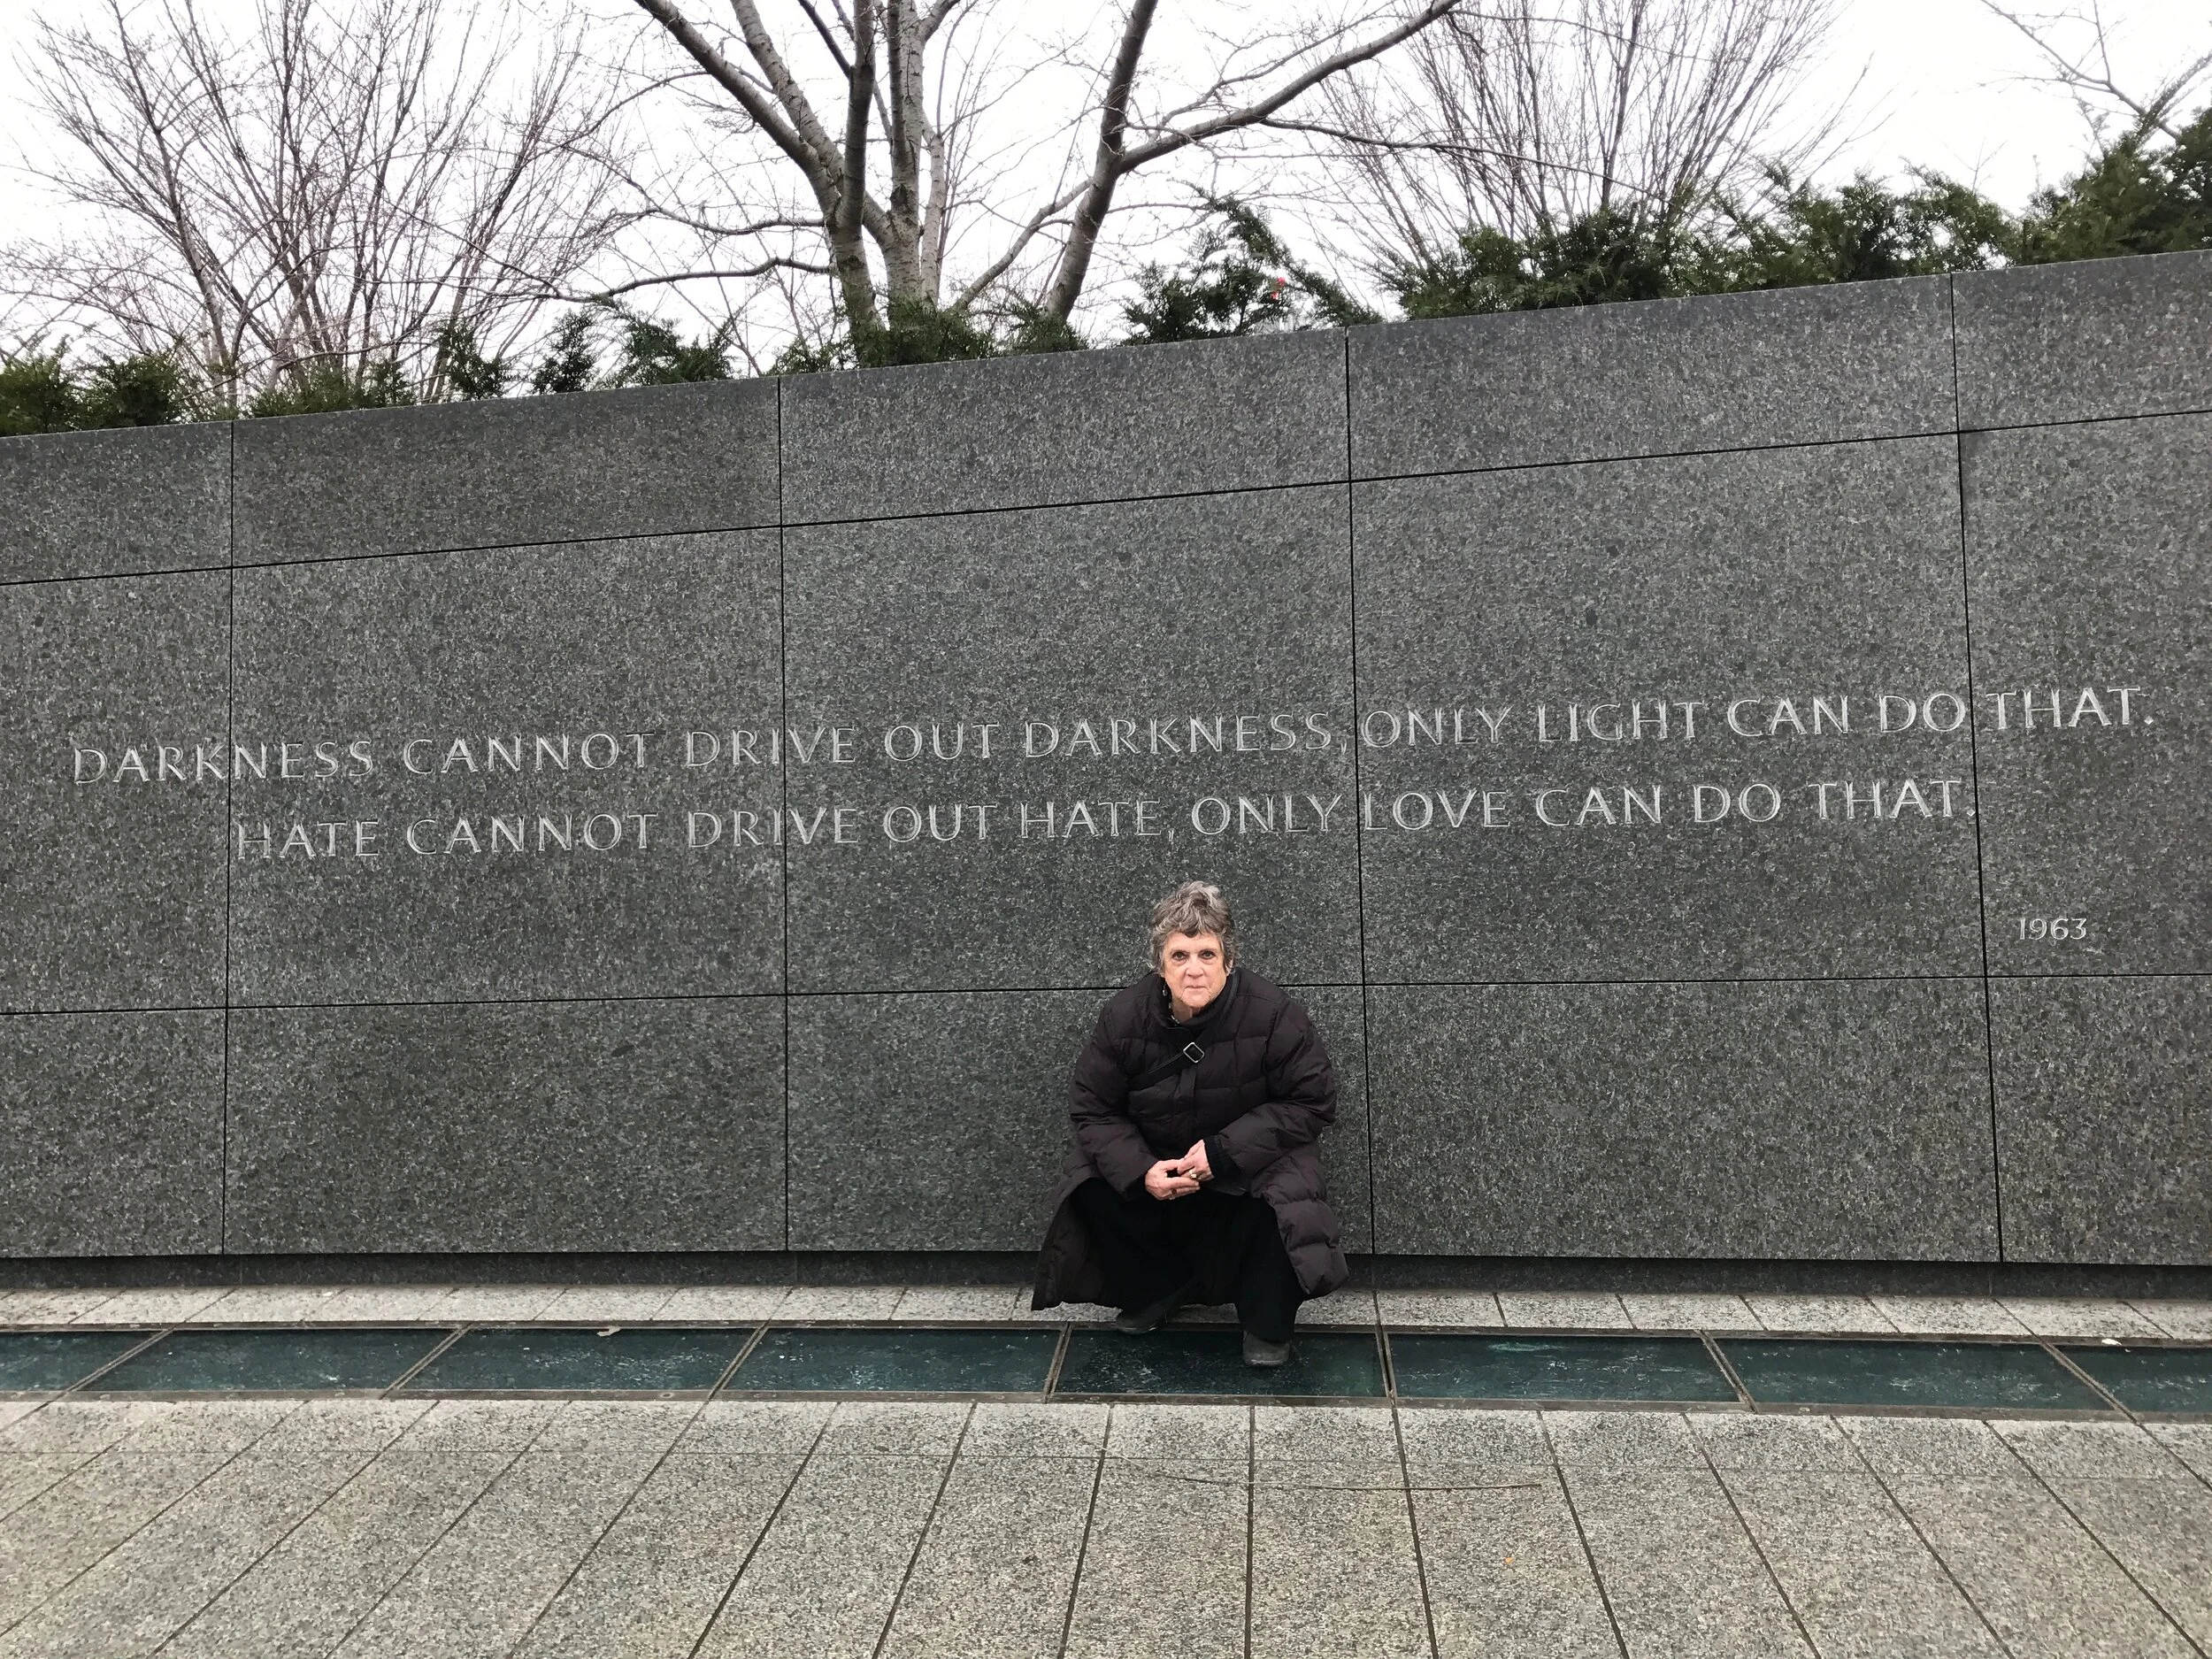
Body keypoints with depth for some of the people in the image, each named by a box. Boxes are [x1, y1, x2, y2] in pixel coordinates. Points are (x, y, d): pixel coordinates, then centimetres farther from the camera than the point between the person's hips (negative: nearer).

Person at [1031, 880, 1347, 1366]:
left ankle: (1265, 1325, -3)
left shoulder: (1272, 1014, -22)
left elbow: (1312, 1103, -15)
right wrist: (1140, 1171, -26)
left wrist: (1224, 1150, -25)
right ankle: (1158, 1289, 10)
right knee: (1095, 1194, -19)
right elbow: (1092, 1109, -7)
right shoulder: (1124, 1015, -16)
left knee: (1280, 1196, -32)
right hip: (1151, 1159, 3)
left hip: (1250, 1158, -3)